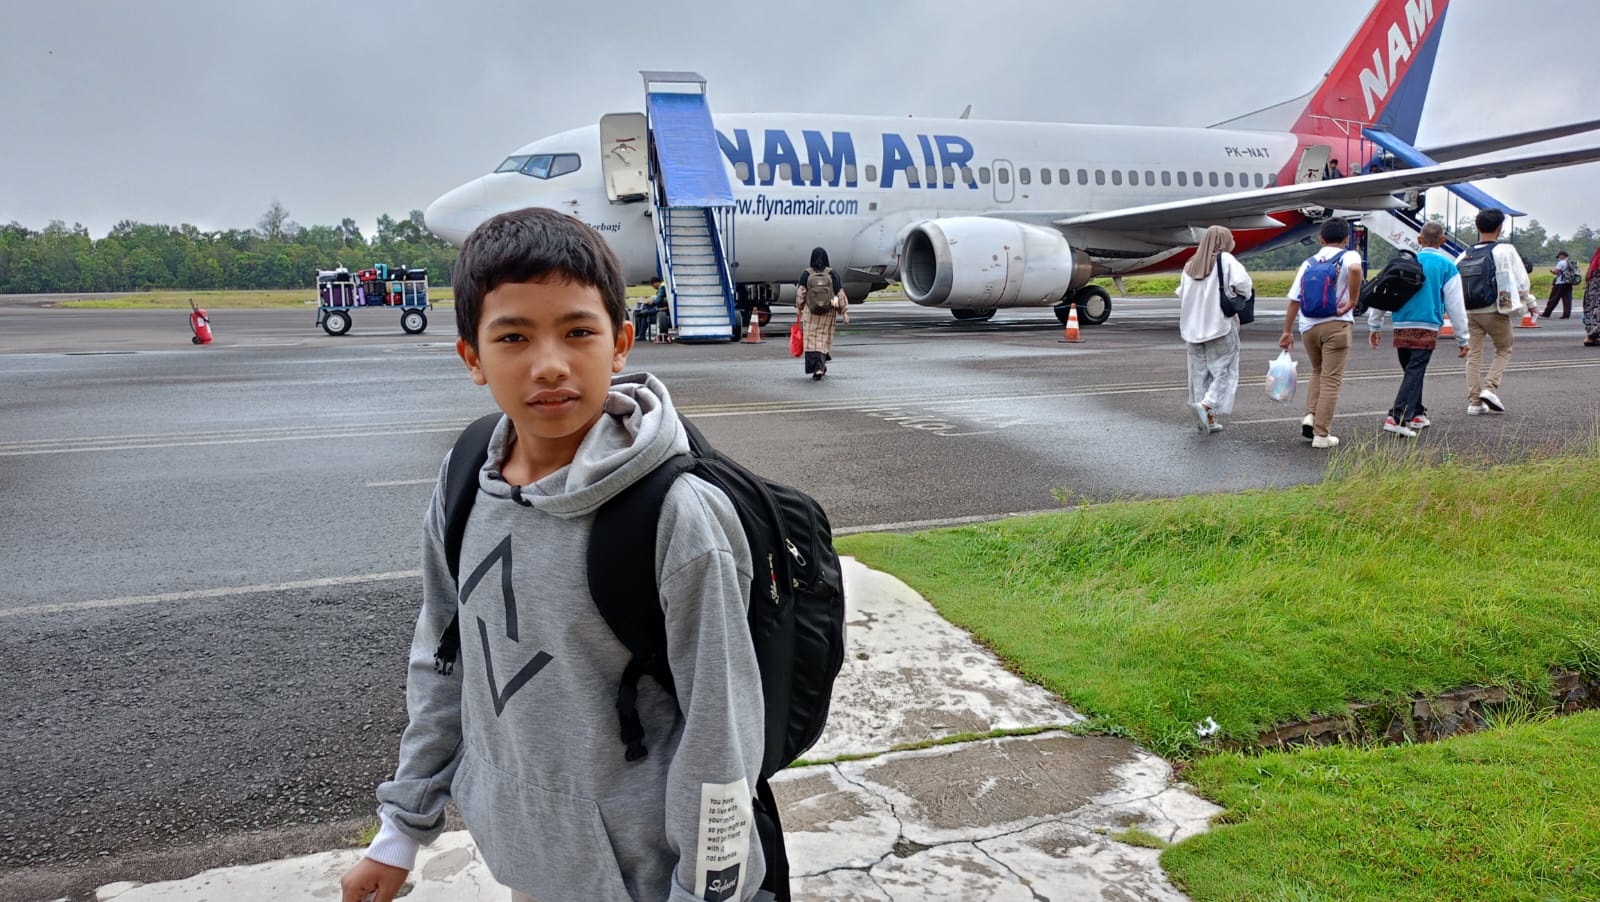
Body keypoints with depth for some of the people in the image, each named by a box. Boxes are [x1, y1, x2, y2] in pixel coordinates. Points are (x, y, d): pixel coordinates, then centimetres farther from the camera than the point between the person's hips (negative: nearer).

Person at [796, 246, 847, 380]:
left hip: (810, 312, -1)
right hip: (828, 312, 1)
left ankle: (817, 368, -11)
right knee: (824, 339, 13)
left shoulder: (806, 274, -4)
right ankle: (820, 367, 10)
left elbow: (800, 294, -2)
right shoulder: (832, 274, -3)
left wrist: (798, 309, 12)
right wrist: (845, 312, 2)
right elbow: (840, 294, -3)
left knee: (811, 339, 2)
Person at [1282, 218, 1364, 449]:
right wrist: (1352, 301, -16)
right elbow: (1355, 269, -26)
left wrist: (1287, 331, 16)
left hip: (1308, 326, 5)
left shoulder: (1308, 263, 14)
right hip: (1336, 325, -5)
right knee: (1331, 380, 0)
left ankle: (1310, 415, 7)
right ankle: (1321, 434, 0)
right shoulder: (1348, 256, 0)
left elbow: (1294, 300, 12)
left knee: (1318, 372, 25)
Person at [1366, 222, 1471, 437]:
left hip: (1401, 327, 4)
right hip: (1427, 329, -4)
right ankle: (1397, 418, -19)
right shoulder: (1447, 266, 0)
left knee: (1411, 371, 18)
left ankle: (1416, 414, 27)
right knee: (1414, 373, -7)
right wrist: (1462, 339, 6)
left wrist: (1375, 325, 19)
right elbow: (1455, 304, -1)